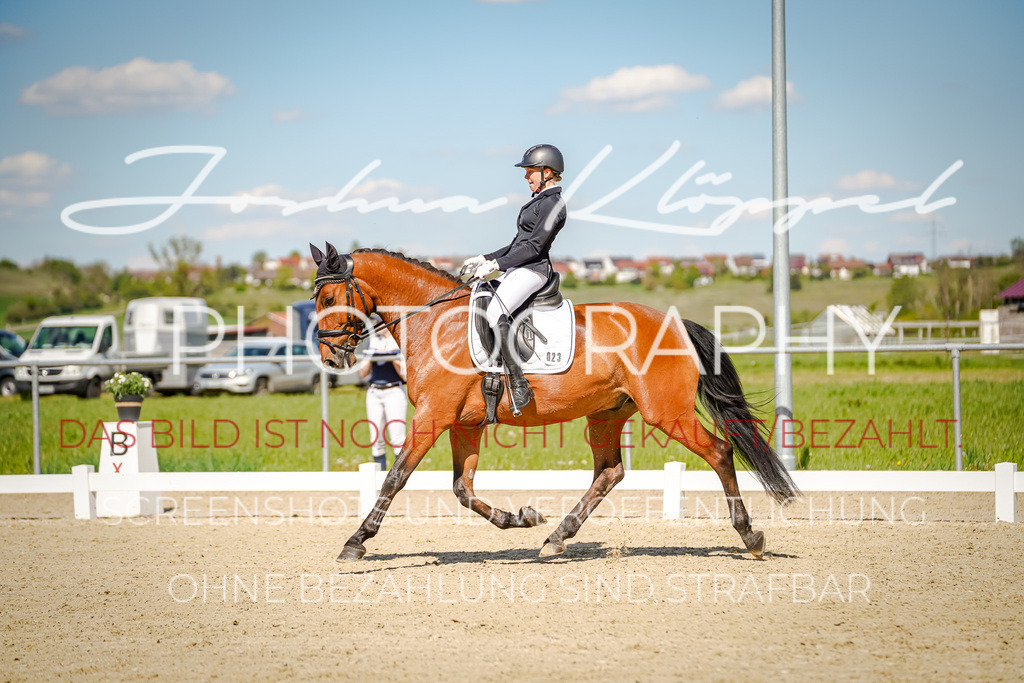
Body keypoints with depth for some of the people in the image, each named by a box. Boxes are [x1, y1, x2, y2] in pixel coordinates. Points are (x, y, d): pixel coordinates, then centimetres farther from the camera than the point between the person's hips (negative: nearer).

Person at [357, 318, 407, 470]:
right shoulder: (372, 342, 12)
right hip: (374, 393, 5)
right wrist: (368, 359, -7)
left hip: (394, 392, -5)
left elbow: (405, 375, -6)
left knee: (397, 440, -11)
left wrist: (394, 358, -19)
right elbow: (363, 374, 10)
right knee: (377, 441, 4)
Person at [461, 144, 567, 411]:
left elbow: (534, 246, -17)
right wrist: (486, 258, 19)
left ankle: (519, 384, -32)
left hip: (533, 269, -11)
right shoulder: (540, 200, 22)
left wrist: (497, 264, -20)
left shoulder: (552, 203, -10)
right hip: (519, 268, 11)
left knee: (495, 312, -30)